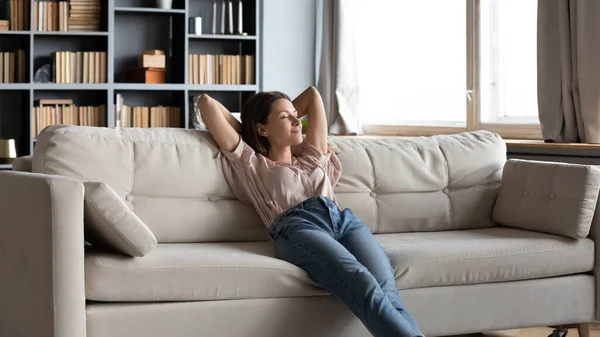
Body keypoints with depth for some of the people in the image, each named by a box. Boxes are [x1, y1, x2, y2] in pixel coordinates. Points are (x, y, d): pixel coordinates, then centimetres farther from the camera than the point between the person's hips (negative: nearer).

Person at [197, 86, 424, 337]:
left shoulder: (312, 157, 39)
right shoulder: (252, 163, 26)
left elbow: (312, 94, 46)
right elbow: (206, 102, 25)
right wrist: (244, 129, 37)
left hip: (344, 220, 5)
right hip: (297, 226, -5)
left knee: (386, 289, -29)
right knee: (364, 286, -35)